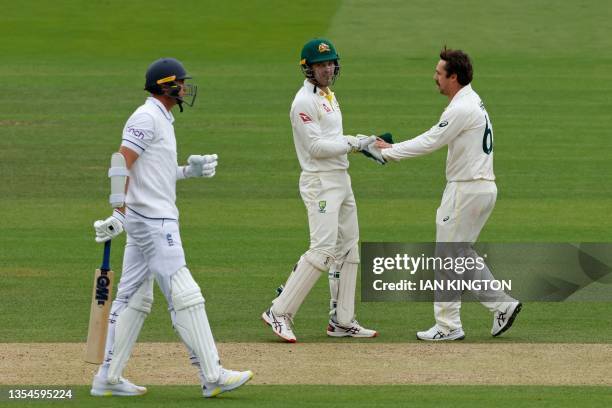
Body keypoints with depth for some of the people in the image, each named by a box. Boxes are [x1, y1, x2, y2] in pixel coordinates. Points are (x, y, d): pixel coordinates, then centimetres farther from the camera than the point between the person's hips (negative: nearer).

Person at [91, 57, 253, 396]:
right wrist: (118, 212, -28)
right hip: (152, 220, -11)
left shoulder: (161, 119, 19)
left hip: (148, 221, 11)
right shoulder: (147, 117, -12)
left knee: (133, 298, 10)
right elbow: (121, 164, -21)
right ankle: (212, 376, -9)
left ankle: (108, 378, 12)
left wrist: (189, 170, 11)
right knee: (184, 296, -9)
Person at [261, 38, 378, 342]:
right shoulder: (304, 101, -14)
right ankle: (280, 312, -13)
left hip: (341, 178, 10)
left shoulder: (329, 96, 16)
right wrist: (355, 143, -16)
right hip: (320, 182, -10)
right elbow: (316, 146, -19)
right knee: (323, 249, -17)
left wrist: (368, 142, 10)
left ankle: (342, 321, 14)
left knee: (348, 249, 9)